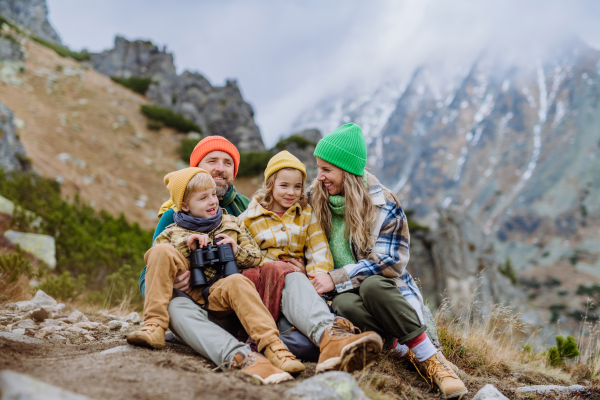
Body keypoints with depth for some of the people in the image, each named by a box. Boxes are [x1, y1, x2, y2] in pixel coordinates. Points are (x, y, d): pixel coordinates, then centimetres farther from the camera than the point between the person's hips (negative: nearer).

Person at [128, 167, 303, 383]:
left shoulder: (232, 223, 21)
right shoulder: (172, 233, 17)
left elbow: (256, 258, 18)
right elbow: (155, 260, 3)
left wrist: (237, 251, -4)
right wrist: (186, 245, -8)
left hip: (219, 295, 0)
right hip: (187, 291, 1)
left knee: (236, 282, -36)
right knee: (161, 251, -22)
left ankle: (273, 347, -46)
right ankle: (154, 327, -29)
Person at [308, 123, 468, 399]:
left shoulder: (382, 205, -8)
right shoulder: (315, 199, 6)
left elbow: (386, 261, -14)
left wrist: (335, 279, -19)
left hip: (380, 286, -2)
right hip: (343, 292, 2)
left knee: (372, 285, -39)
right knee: (345, 306, -36)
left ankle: (431, 359, -27)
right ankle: (417, 356, -27)